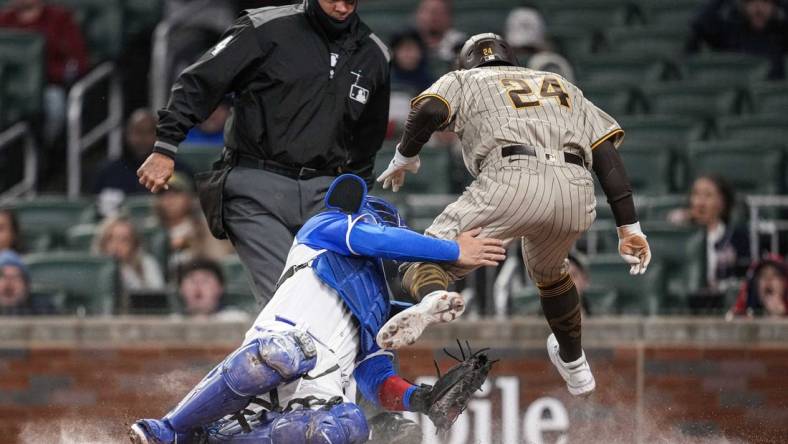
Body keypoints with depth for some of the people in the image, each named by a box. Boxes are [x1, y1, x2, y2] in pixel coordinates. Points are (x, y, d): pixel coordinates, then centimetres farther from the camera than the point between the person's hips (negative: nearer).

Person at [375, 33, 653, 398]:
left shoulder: (463, 80, 27)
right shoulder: (563, 86, 37)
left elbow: (430, 109, 2)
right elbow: (608, 155, 23)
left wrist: (405, 157, 19)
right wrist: (629, 228, 19)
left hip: (512, 181, -4)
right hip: (577, 194, 4)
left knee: (427, 261, 0)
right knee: (547, 270, 35)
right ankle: (574, 365, 48)